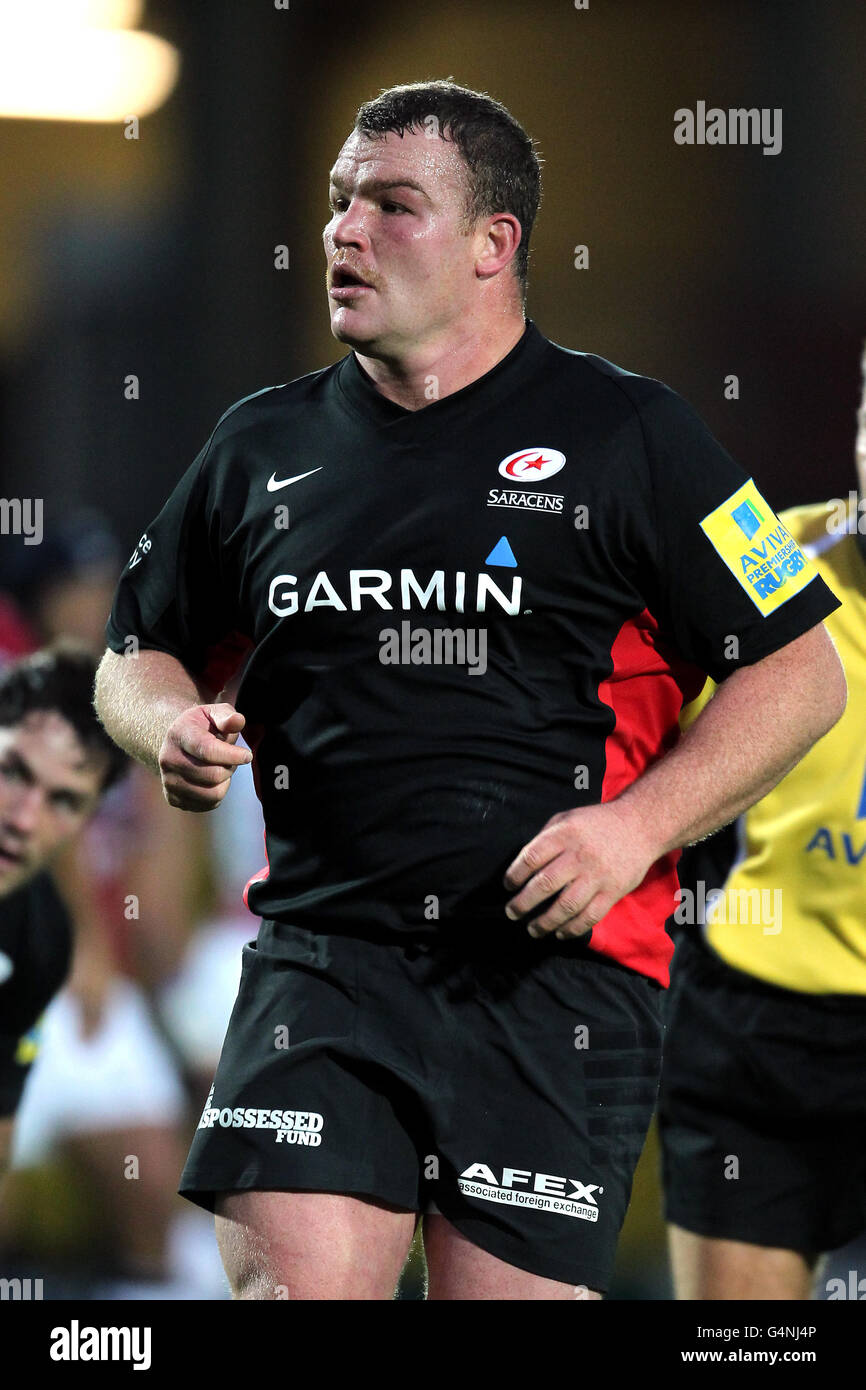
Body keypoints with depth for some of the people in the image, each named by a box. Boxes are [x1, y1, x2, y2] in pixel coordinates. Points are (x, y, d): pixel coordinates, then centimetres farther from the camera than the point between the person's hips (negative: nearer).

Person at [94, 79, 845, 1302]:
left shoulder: (629, 436, 3)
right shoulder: (263, 446, 13)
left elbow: (799, 673, 3)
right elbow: (139, 655, 25)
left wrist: (635, 825, -10)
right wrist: (172, 727, 1)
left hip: (557, 965, -2)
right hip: (320, 958, 2)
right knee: (287, 1284, -16)